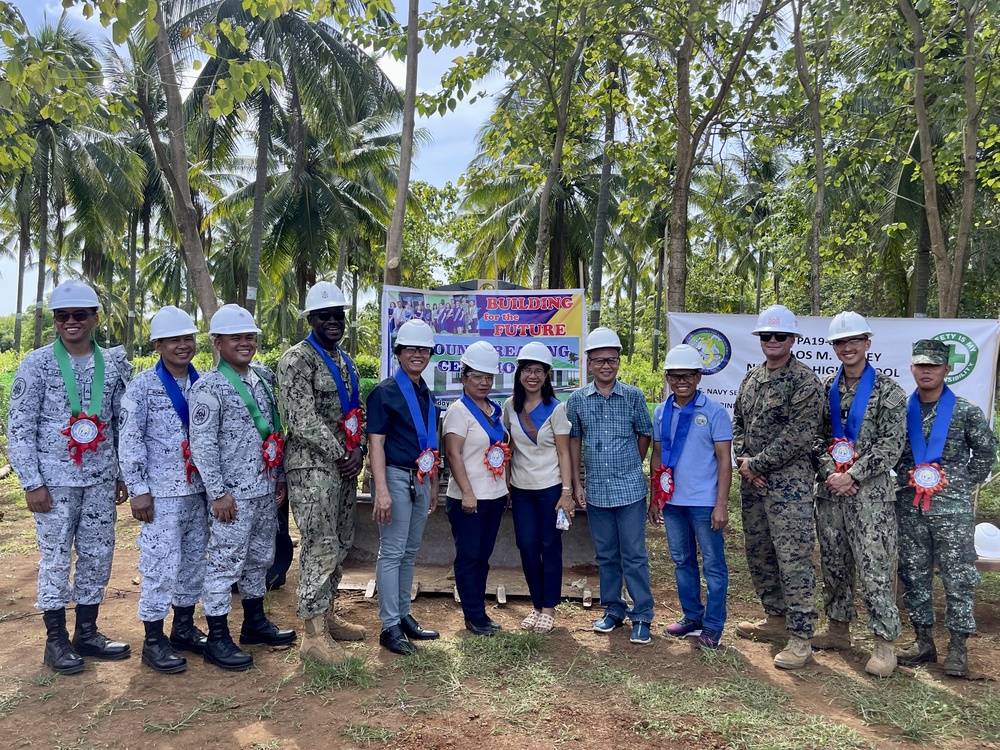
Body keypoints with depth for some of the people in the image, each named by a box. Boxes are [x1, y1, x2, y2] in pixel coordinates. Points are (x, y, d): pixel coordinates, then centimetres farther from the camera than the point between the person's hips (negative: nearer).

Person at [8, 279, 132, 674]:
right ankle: (56, 639, 19)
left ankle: (87, 631, 25)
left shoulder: (114, 363, 4)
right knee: (56, 558, 5)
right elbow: (19, 427, -6)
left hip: (101, 479, 3)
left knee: (98, 556, 10)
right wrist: (31, 483, -10)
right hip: (55, 479, -3)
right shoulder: (37, 364, -5)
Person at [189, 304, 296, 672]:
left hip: (266, 489, 8)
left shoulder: (264, 378, 11)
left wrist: (280, 477, 15)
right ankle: (217, 639, 11)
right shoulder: (208, 387, -11)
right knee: (225, 563, 0)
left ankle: (255, 621, 33)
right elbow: (202, 445, -14)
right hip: (233, 493, -7)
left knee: (260, 558, 18)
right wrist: (218, 493, -16)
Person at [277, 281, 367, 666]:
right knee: (320, 549, -7)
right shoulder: (297, 360, -11)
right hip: (312, 466, -8)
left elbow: (359, 413, 15)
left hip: (344, 465, 9)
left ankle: (328, 615, 29)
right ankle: (314, 634, 1)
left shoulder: (345, 361, 16)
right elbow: (303, 421, -18)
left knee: (340, 545, 14)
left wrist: (358, 451, -3)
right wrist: (340, 454, -14)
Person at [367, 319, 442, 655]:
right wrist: (382, 491, -21)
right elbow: (376, 444, -14)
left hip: (420, 479, 7)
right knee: (392, 552, -3)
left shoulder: (427, 396, 14)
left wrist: (433, 485, 18)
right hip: (396, 477, -7)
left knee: (409, 552, 13)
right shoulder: (384, 392, -9)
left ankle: (404, 615, 24)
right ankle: (390, 627, 5)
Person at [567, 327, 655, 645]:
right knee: (606, 555, 14)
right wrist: (576, 483, 5)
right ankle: (613, 610, 28)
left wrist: (630, 467, 10)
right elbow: (574, 440, 8)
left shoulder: (633, 396, -3)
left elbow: (644, 435, 7)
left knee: (634, 555, 3)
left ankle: (641, 616, 14)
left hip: (630, 489, -2)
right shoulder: (577, 400, 1)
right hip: (596, 491, 2)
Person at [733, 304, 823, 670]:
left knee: (793, 558, -5)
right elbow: (737, 422, 16)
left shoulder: (805, 382, -10)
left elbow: (796, 436, -17)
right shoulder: (752, 378, 13)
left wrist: (755, 464, -13)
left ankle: (800, 638, 4)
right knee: (758, 553, 16)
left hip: (788, 483, -8)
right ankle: (776, 619, 33)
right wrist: (742, 460, -1)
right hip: (752, 481, 8)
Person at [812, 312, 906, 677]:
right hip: (829, 492, 5)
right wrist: (830, 472, -9)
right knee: (833, 565, 13)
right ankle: (838, 628, 29)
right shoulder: (825, 389, 9)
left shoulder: (888, 390, -4)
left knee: (875, 570, -3)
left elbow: (891, 446, -10)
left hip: (870, 494, -5)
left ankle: (885, 643, 9)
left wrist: (851, 475, -15)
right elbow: (816, 437, 7)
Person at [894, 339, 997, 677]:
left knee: (958, 578, 1)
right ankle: (924, 640, 21)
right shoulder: (901, 410, 4)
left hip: (953, 508, -3)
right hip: (909, 507, 3)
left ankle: (958, 647, 13)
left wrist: (964, 482, 3)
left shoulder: (966, 411, -2)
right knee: (914, 575, 8)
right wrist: (908, 477, 3)